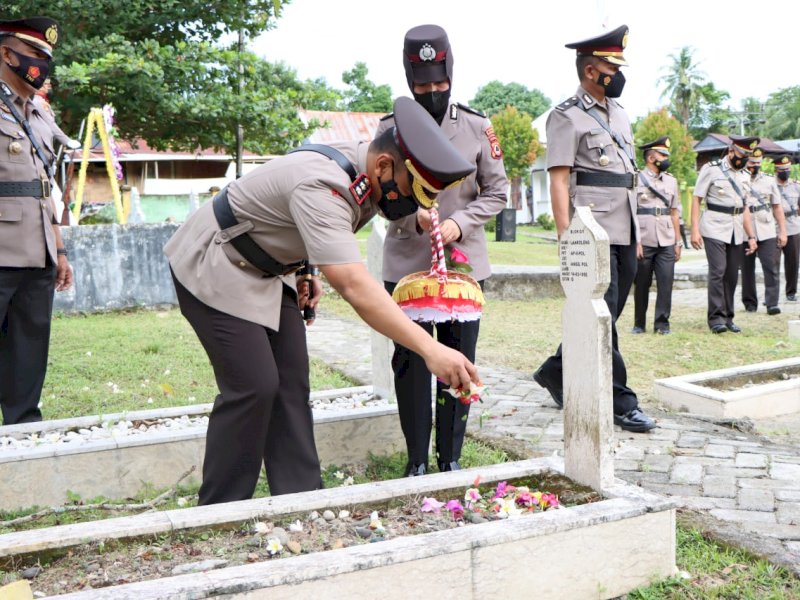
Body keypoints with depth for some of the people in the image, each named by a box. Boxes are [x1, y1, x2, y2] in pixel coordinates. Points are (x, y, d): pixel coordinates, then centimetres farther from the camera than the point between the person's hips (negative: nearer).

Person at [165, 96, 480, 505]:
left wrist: (310, 274, 0)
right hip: (213, 268, -9)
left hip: (265, 270, 9)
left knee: (291, 383, 3)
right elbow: (354, 286, -46)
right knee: (253, 387, -13)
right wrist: (430, 349, -51)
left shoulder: (362, 171, -6)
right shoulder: (322, 187, -35)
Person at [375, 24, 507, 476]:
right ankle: (417, 460, 17)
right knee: (411, 362, 5)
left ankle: (451, 457, 21)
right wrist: (414, 218, -18)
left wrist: (459, 224, -12)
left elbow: (497, 192, 5)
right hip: (406, 264, 0)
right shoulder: (390, 129, 0)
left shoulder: (477, 127, 2)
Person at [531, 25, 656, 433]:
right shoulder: (567, 117, -6)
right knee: (602, 319, -2)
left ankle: (555, 373, 29)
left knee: (607, 316, 13)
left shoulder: (619, 114, 18)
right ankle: (621, 403, 5)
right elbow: (558, 182, -12)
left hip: (624, 235, 8)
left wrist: (636, 234, 20)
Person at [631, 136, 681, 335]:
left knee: (666, 283, -2)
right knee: (641, 285, 4)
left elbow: (674, 213, 15)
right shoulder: (636, 179, 0)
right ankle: (639, 324, 15)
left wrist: (677, 242, 10)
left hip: (666, 243, 3)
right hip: (643, 243, -3)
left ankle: (662, 323, 7)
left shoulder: (671, 181, 14)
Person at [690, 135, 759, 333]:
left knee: (732, 275, 5)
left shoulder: (745, 175, 15)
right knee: (717, 272, -14)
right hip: (715, 230, -6)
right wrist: (695, 230, -13)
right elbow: (696, 199, -5)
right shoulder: (711, 169, -2)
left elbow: (745, 207, 18)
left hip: (737, 233, 6)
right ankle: (716, 317, -9)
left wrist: (751, 236, 13)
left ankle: (728, 317, 13)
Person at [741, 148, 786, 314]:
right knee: (747, 270, 6)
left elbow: (777, 207, 13)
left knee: (772, 269, -6)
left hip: (767, 233, 2)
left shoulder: (769, 181, 11)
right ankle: (750, 302, 17)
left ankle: (772, 303, -6)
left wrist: (782, 231, 7)